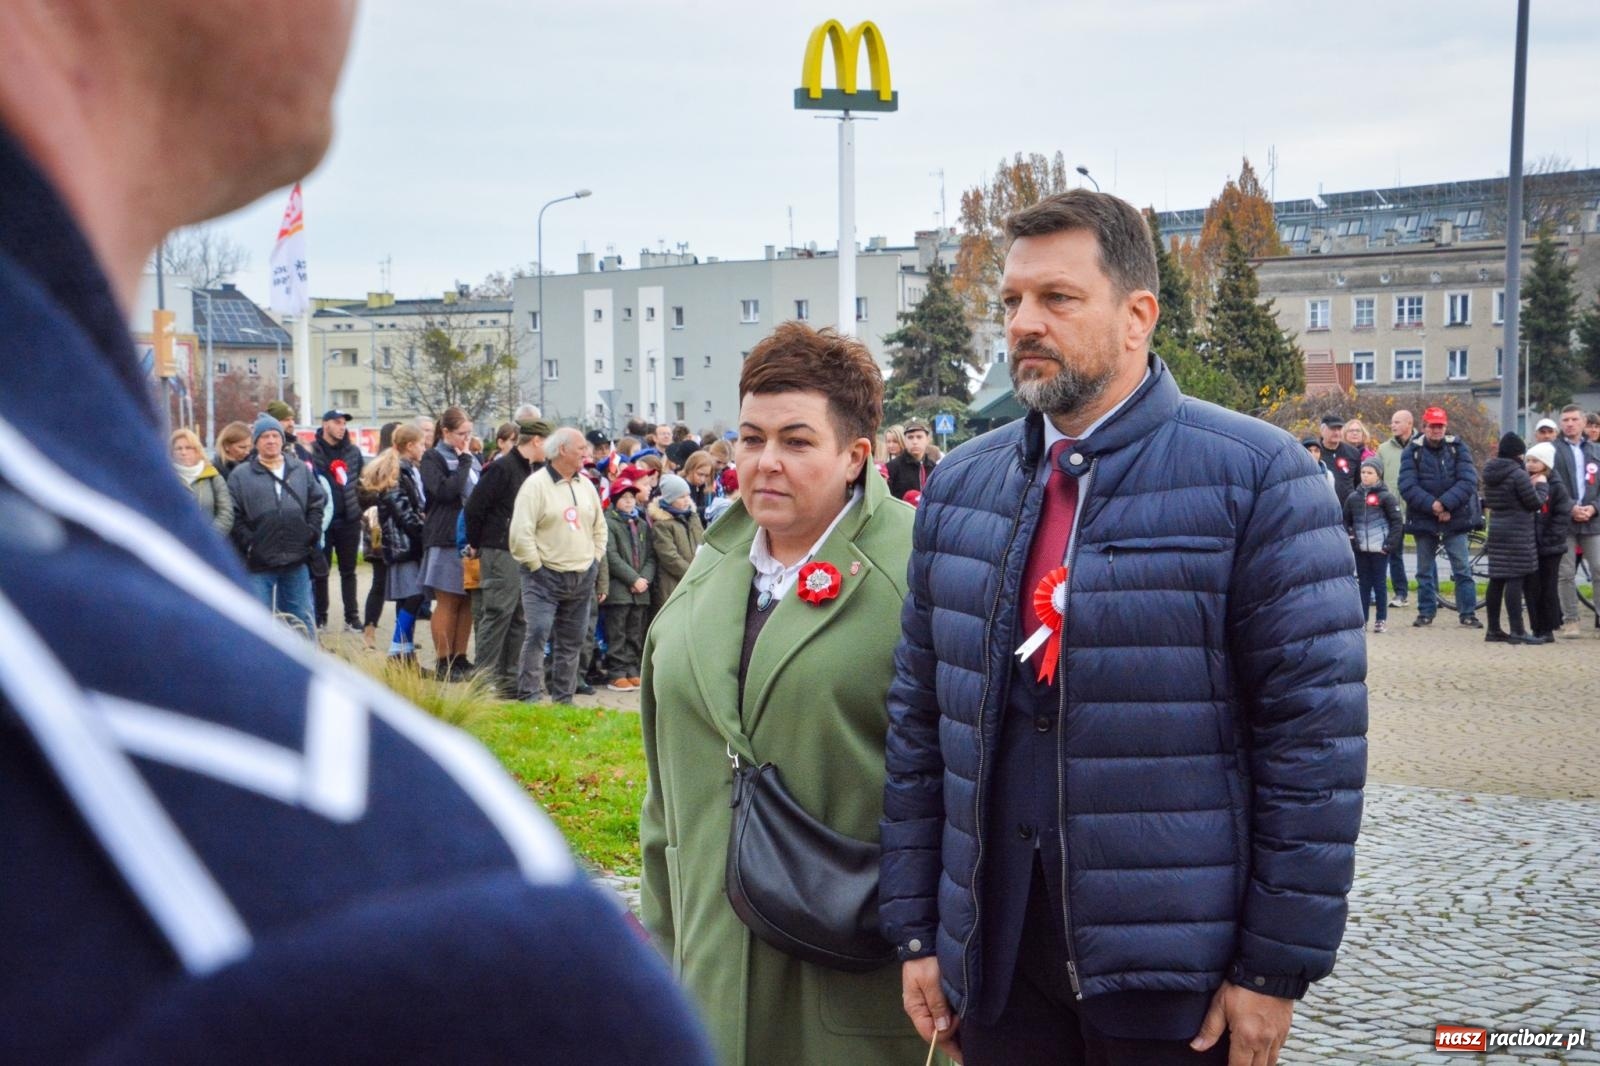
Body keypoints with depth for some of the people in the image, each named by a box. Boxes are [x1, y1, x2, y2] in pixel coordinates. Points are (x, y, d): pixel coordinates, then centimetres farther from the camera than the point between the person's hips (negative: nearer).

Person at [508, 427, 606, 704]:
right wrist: (535, 567, -13)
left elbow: (599, 528, 22)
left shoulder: (585, 486, 12)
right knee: (537, 635, -14)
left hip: (581, 578, 7)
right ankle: (530, 696, -10)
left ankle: (563, 698, 18)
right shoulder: (536, 484, -10)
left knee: (572, 640, 10)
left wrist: (594, 561, 12)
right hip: (545, 577, -7)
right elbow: (520, 532, -16)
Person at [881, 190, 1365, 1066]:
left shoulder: (1254, 476, -8)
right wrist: (916, 929, 7)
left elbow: (1317, 731, -10)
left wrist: (1278, 964, -11)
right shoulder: (958, 487, 7)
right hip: (995, 958, 4)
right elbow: (918, 717, 9)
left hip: (1177, 972, -4)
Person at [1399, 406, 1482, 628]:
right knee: (1425, 569, 10)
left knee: (1462, 568, -2)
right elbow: (1407, 486, -10)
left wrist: (1445, 504, -21)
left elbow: (1468, 481, -10)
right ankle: (1426, 612, 20)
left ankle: (1468, 613, 5)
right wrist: (1432, 505, -22)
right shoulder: (1412, 451, 0)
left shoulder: (1458, 448, 1)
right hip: (1423, 518, 1)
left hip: (1455, 518, -1)